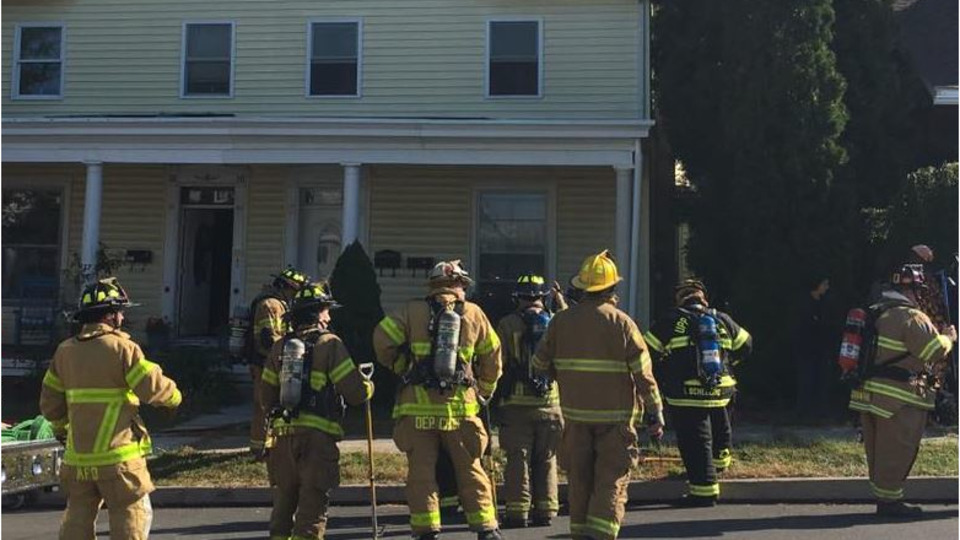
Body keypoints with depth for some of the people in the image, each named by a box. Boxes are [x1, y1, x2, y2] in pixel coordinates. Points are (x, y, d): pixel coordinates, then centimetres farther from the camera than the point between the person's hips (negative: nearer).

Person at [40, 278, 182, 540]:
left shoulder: (65, 351, 7)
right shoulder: (121, 347, -11)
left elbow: (50, 402, 14)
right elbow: (153, 387, -12)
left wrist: (60, 428, 32)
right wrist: (174, 397, 9)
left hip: (77, 455, 6)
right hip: (118, 454, -6)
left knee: (78, 517, 16)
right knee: (132, 516, 5)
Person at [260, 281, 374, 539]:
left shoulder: (280, 346, 12)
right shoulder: (330, 344, -5)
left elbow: (266, 395, 15)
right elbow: (356, 391, -10)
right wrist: (368, 386, 12)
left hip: (282, 436, 6)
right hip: (316, 437, -5)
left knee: (283, 503, 17)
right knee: (312, 507, -2)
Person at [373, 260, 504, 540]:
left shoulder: (413, 311, 3)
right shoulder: (473, 313, 7)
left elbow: (382, 338, -7)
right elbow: (492, 355, 13)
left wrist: (400, 367, 9)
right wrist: (484, 391, 26)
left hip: (418, 405, -1)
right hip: (460, 405, 1)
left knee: (421, 472, 5)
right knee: (470, 470, 11)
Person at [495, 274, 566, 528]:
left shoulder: (507, 324, -6)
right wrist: (562, 306, 22)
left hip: (517, 402, -2)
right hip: (550, 401, 2)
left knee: (518, 459, 3)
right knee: (546, 460, 11)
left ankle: (517, 512, 3)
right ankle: (545, 511, 14)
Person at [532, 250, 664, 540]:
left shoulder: (560, 321, 2)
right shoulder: (622, 323, -8)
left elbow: (539, 364, 9)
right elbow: (643, 374, -7)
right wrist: (655, 413, 1)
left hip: (575, 413, 3)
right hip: (615, 416, -3)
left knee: (579, 478, 14)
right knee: (612, 481, 1)